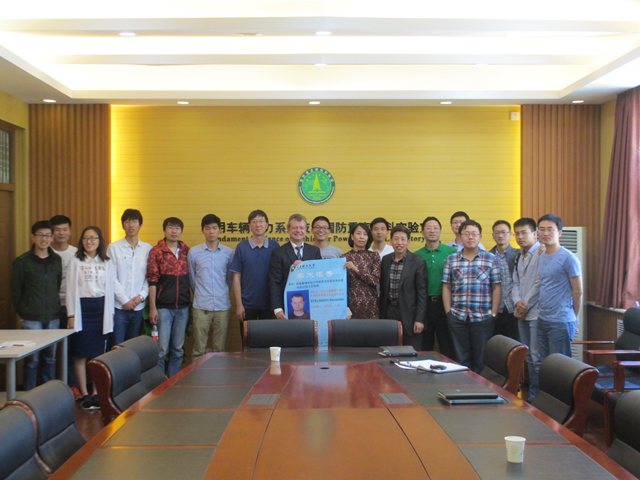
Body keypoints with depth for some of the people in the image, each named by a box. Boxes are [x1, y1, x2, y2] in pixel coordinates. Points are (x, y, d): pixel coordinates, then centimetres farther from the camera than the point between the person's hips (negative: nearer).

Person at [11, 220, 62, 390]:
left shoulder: (57, 260, 7)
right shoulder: (21, 262, -4)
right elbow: (16, 290, 0)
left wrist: (55, 306, 7)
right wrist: (22, 312, 0)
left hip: (53, 317, 4)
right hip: (32, 318, -4)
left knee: (50, 358, 10)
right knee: (32, 359, 0)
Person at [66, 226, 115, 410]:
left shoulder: (107, 263, 8)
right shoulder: (76, 262, 2)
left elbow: (110, 289, 9)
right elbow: (71, 289, 0)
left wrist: (110, 313, 5)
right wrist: (71, 314, -5)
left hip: (101, 308, 2)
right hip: (82, 308, -2)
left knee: (98, 352, 4)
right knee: (81, 353, 0)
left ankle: (96, 393, 12)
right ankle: (84, 394, 8)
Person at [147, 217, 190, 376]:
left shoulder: (186, 251, 8)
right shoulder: (156, 251, -3)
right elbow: (152, 281, -6)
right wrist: (152, 308, -10)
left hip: (182, 307, 4)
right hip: (163, 307, -4)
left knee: (178, 349, 10)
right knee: (162, 349, -3)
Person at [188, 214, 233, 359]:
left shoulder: (228, 253, 3)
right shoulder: (193, 252, 1)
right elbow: (191, 278, 11)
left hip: (222, 306, 1)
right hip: (201, 306, -1)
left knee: (220, 348, 6)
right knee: (198, 349, 1)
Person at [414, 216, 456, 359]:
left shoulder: (452, 252, 0)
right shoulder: (417, 256, 6)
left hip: (444, 303, -2)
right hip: (424, 303, 2)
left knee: (448, 347, 3)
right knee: (424, 346, 10)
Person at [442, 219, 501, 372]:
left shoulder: (491, 259, 3)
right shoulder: (451, 260, 7)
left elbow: (496, 288, 2)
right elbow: (446, 288, 8)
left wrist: (493, 314, -4)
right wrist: (448, 312, 1)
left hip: (483, 318, -1)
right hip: (457, 318, 1)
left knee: (481, 360, 5)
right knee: (461, 359, 8)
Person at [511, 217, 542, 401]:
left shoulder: (541, 254, -9)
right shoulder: (519, 257, 16)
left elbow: (539, 284, -14)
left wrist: (526, 305, -8)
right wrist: (517, 302, -4)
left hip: (536, 313, -8)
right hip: (522, 314, 8)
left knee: (537, 357, -7)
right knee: (529, 357, 11)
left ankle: (537, 396, -1)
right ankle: (532, 394, 17)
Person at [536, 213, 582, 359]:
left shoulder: (568, 258, -11)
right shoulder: (541, 257, 11)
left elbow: (578, 292, -8)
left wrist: (572, 317, 1)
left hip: (560, 322, -7)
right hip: (542, 320, 7)